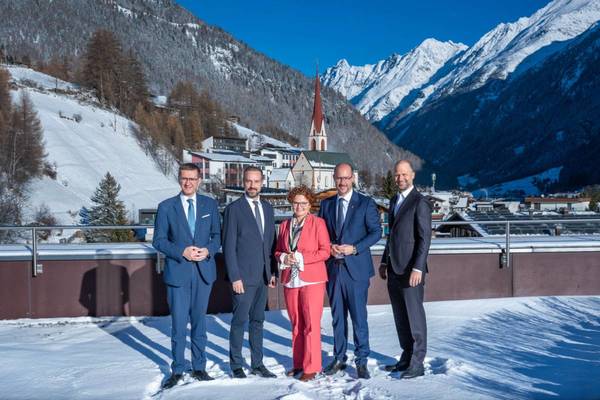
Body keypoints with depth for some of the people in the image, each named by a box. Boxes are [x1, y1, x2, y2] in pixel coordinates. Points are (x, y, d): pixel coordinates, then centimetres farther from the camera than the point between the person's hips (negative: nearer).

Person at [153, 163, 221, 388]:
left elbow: (217, 235, 8)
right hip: (178, 272, -2)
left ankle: (199, 368, 24)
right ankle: (177, 370, 16)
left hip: (204, 271, 2)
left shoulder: (210, 205, 6)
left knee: (199, 322, 12)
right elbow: (159, 240, -1)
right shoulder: (166, 207, 0)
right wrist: (182, 252, -14)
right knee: (179, 325, 1)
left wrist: (208, 250, -11)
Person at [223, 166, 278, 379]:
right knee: (239, 321, 2)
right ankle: (236, 365, 15)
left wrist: (273, 271, 8)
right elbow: (229, 246, -10)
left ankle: (257, 363, 22)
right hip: (243, 276, -5)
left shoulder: (267, 207, 10)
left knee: (258, 320, 13)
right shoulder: (233, 209, -8)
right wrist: (235, 277, -14)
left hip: (263, 275, 6)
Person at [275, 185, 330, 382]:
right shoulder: (285, 225, 13)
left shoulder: (318, 223, 0)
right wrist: (283, 258, -5)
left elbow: (325, 251, -5)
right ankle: (298, 364, 19)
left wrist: (301, 258, -13)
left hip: (312, 279, -4)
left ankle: (311, 367, 2)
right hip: (290, 280, 4)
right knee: (296, 324, 9)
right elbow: (278, 251, 18)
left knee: (311, 323, -6)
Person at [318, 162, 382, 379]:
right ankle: (339, 358, 24)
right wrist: (329, 247, -7)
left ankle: (361, 361, 13)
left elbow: (376, 232, -4)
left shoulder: (366, 203, -1)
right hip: (333, 268, 4)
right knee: (337, 317, 12)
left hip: (356, 268, -3)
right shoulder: (326, 204, 10)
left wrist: (354, 248, -15)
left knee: (359, 316, 0)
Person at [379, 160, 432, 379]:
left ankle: (417, 364, 9)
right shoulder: (394, 201, 16)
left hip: (411, 270, -8)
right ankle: (406, 357, 23)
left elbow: (425, 238, -14)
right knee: (400, 316, 13)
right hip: (394, 269, 8)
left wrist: (417, 268, -20)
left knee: (415, 316, 0)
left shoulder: (420, 202, -9)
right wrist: (384, 262, 18)